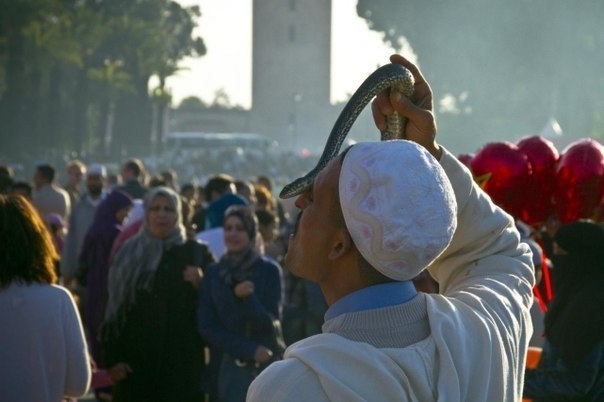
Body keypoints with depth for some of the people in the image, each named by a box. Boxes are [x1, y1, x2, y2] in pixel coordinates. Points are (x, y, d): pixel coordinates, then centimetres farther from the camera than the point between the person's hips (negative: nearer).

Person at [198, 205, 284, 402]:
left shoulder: (269, 270, -2)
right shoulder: (213, 273, 7)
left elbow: (270, 324, -4)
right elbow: (207, 327, 2)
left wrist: (248, 298, -23)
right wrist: (250, 350, -9)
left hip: (263, 369, -2)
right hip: (224, 368, 3)